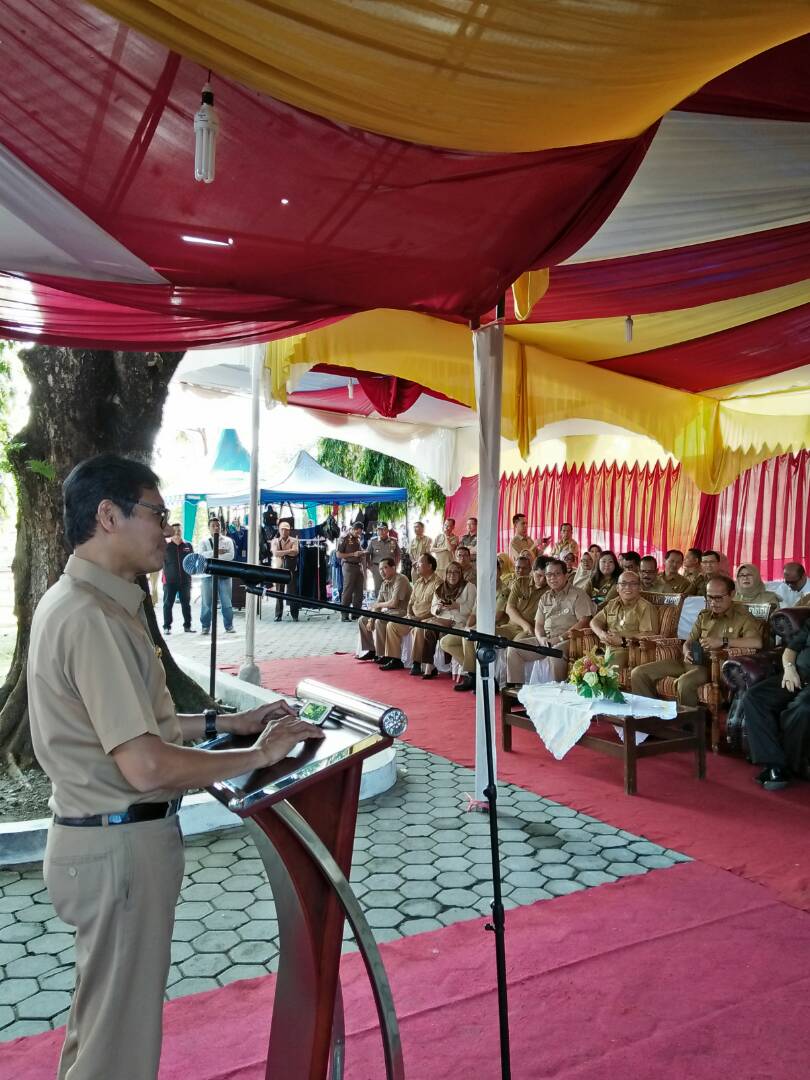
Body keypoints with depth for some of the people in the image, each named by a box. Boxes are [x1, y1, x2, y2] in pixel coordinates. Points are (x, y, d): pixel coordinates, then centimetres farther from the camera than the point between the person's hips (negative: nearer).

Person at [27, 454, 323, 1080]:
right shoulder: (92, 617, -24)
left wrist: (225, 722, 10)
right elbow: (146, 766, -28)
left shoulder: (77, 601, 9)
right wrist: (257, 754, -17)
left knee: (101, 1017, 25)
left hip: (103, 836, 10)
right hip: (121, 846, -10)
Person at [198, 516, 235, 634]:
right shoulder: (204, 542, 9)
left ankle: (229, 626, 8)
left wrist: (212, 557, -10)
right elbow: (201, 555, -9)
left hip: (224, 575, 0)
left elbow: (230, 556, -6)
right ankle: (205, 627, 11)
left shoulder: (228, 541, 9)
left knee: (227, 602, 0)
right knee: (206, 602, 2)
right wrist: (216, 552, -15)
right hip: (208, 575, 0)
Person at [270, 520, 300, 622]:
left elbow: (295, 552, -14)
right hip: (279, 568, 1)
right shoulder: (275, 541, 7)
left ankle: (294, 615, 4)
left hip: (291, 569, -1)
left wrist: (282, 552, -10)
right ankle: (278, 615, 7)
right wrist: (288, 551, -11)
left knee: (292, 591, -2)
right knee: (279, 592, 2)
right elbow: (275, 553, -10)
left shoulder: (294, 540, 3)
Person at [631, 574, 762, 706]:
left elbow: (757, 642, -21)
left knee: (685, 682, -40)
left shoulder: (742, 617, -2)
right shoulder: (704, 615, 18)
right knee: (638, 673, -7)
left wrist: (722, 641, -21)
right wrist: (687, 653, -5)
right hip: (692, 662, 7)